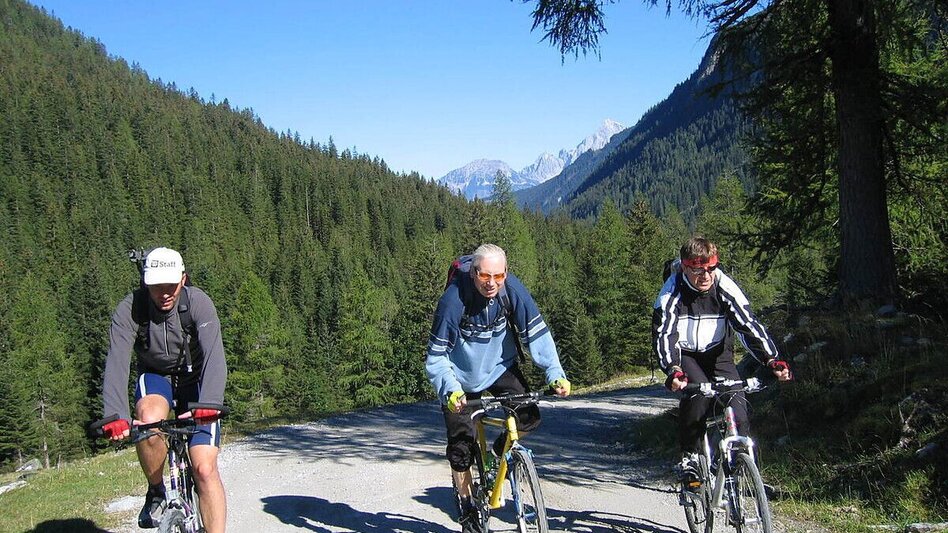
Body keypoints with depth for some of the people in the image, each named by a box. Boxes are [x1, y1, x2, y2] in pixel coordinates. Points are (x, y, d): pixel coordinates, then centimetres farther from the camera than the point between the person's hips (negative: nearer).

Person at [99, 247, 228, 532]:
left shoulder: (198, 302, -25)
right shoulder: (130, 309, -22)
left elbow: (214, 355, -36)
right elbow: (116, 363, -30)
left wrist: (209, 404, -52)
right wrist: (115, 416, -45)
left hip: (195, 379, -1)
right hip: (155, 377, 1)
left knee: (205, 469, -15)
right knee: (149, 420, -35)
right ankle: (156, 493, -8)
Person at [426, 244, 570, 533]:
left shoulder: (512, 289, -23)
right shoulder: (454, 299, -30)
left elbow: (536, 333, -18)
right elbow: (436, 357, -26)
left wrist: (555, 374, -29)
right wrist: (451, 391, -40)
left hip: (499, 366, 3)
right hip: (461, 378, -2)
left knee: (529, 418, -16)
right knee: (460, 449, -1)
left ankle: (499, 452, 16)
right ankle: (467, 509, 22)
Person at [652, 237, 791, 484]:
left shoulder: (725, 287, -18)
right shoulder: (672, 292, -22)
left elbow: (748, 323, -22)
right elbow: (663, 334, -29)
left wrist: (772, 359, -36)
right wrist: (673, 371, -46)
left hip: (718, 354, 2)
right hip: (685, 355, -2)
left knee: (737, 405, -18)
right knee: (697, 392, -31)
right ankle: (689, 456, -13)